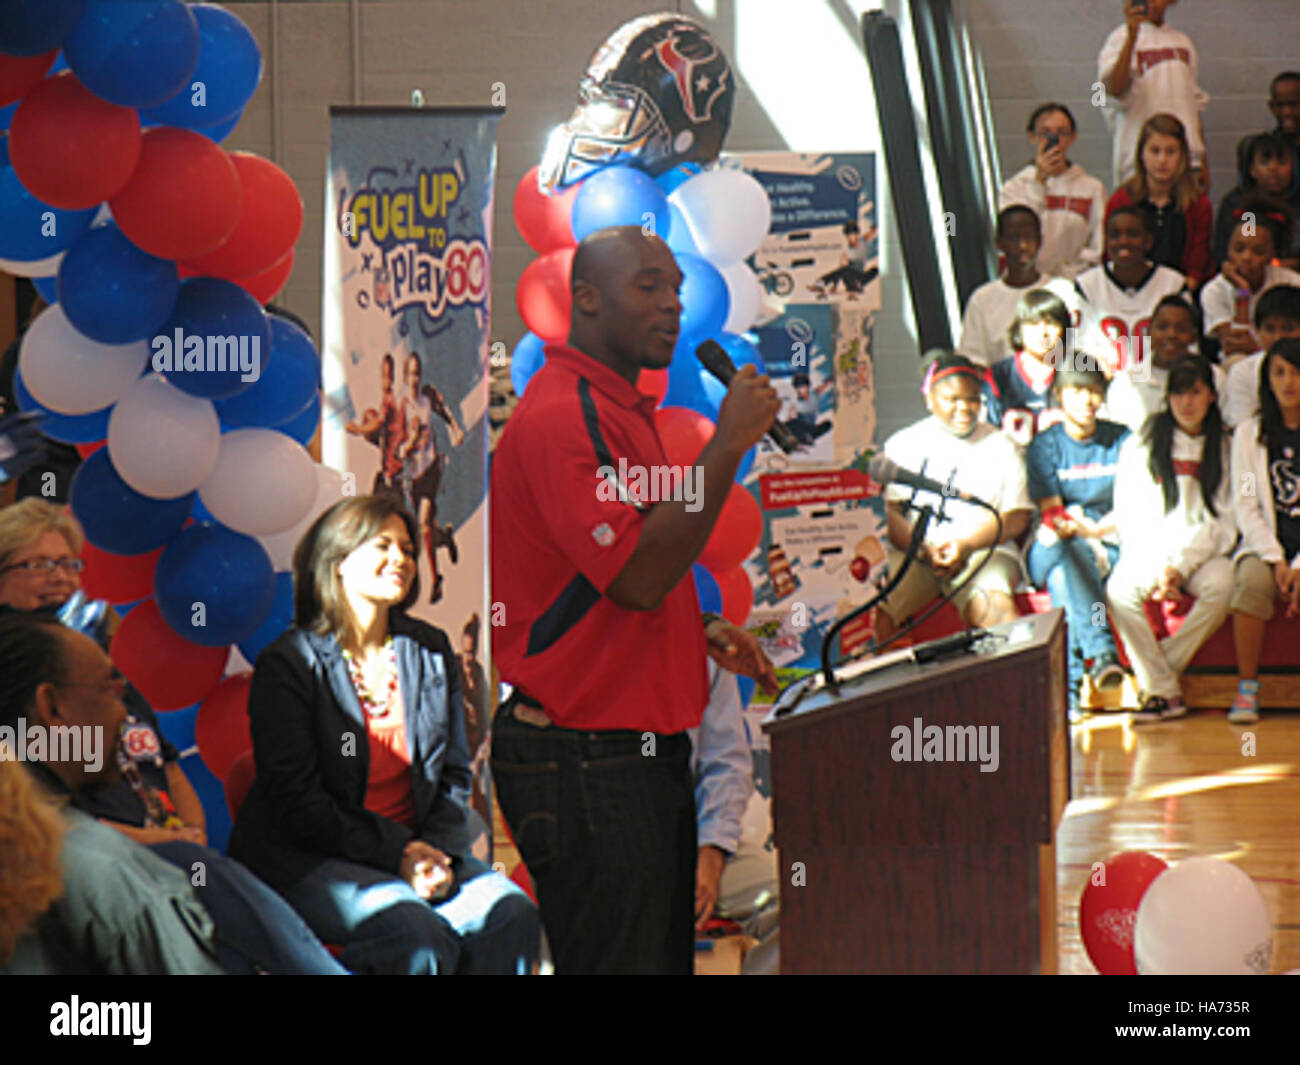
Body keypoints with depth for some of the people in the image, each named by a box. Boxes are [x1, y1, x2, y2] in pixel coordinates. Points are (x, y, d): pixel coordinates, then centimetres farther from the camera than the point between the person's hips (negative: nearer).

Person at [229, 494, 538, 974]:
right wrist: (395, 855, -17)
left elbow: (454, 776, 14)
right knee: (419, 932, -33)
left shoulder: (432, 652, 13)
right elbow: (296, 801, -10)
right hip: (305, 859, -5)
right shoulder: (288, 664, -5)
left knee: (510, 914, -22)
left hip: (414, 845, 6)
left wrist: (437, 851, -6)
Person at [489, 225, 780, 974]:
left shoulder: (623, 412, 19)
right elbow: (637, 576, -23)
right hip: (588, 764, -10)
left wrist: (700, 630, 13)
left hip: (646, 751, 10)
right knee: (618, 962, -7)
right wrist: (729, 445, -21)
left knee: (666, 956, 12)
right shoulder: (559, 417, -15)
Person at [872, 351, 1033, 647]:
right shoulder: (902, 445, 13)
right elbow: (886, 512, 4)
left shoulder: (1000, 446, 13)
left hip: (983, 551, 0)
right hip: (912, 553, 1)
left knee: (996, 608, -34)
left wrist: (965, 545, -12)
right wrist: (926, 550, -14)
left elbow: (1017, 517, 5)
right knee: (874, 609, -28)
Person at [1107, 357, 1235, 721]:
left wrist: (1182, 565, -12)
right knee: (1120, 590, -32)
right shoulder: (1142, 445, 5)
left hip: (1202, 552, 0)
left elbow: (1221, 521, 2)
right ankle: (1165, 692, -30)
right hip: (1149, 552, 0)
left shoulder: (1224, 447, 7)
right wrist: (1157, 570, -12)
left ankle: (1153, 675, -23)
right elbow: (1129, 516, 1)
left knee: (1221, 585, -34)